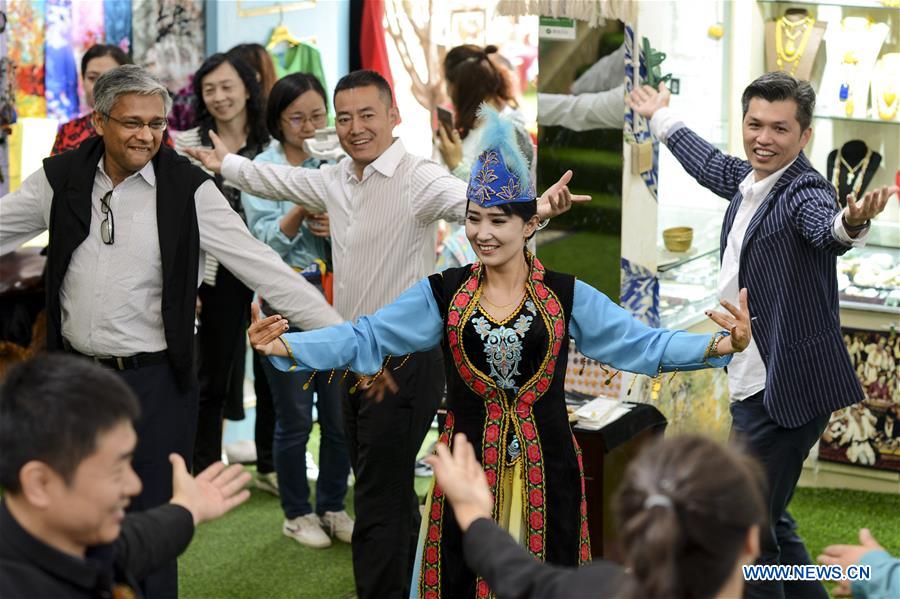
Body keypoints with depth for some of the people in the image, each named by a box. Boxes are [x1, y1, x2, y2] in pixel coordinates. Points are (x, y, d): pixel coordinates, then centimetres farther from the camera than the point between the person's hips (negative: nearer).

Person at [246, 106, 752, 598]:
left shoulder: (567, 296, -1)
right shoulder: (443, 293, 0)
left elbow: (644, 345, -5)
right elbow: (365, 339, -4)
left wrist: (722, 345, -21)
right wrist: (285, 346, -19)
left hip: (545, 469, 0)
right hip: (468, 469, 0)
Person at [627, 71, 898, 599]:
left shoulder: (805, 191, -18)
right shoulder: (749, 179, 9)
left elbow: (824, 228, -41)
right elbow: (709, 164, 32)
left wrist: (850, 223, -65)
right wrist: (663, 119, 48)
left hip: (786, 390, -10)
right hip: (755, 385, 10)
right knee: (767, 520, 20)